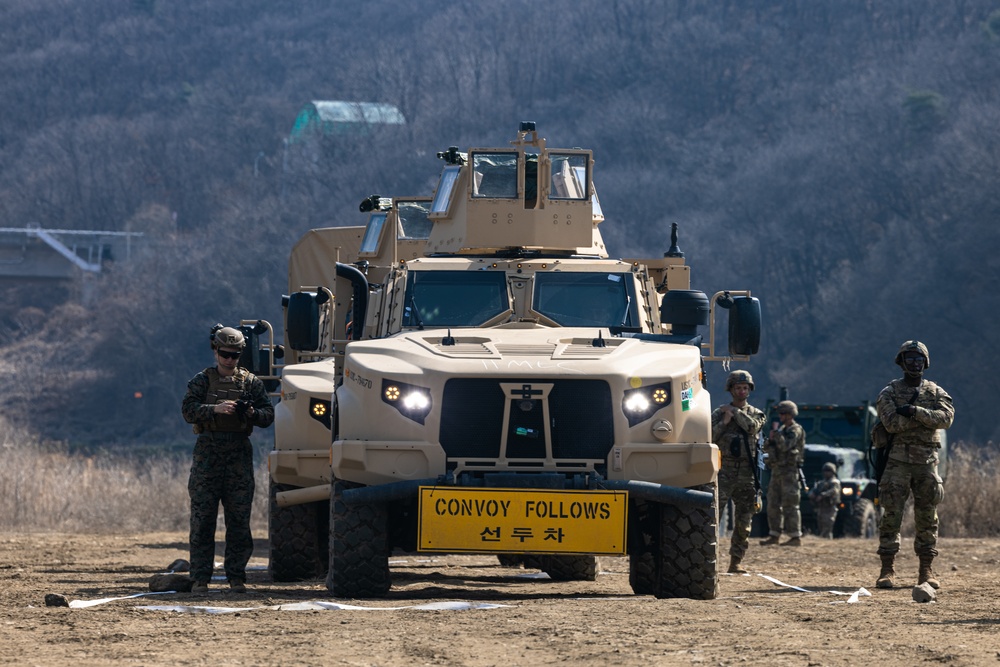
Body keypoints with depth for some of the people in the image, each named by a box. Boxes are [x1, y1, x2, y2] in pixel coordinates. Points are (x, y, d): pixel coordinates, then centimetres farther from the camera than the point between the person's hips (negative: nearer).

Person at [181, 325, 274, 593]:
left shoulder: (251, 382, 11)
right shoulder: (202, 380, 5)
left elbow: (268, 415, 6)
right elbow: (188, 410, -8)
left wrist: (252, 413, -15)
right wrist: (216, 409, -22)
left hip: (239, 455, 2)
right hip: (208, 453, -2)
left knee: (239, 520, 2)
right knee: (202, 518, -3)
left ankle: (237, 578, 7)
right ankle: (200, 579, -1)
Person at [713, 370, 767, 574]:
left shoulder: (756, 414, 11)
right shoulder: (719, 413, 7)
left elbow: (752, 427, -11)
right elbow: (709, 437, -2)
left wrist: (733, 411, -4)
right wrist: (724, 422, -12)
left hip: (746, 473, 3)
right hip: (724, 471, -2)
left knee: (743, 522, 5)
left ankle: (736, 562, 11)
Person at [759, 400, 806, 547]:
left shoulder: (795, 430, -8)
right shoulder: (782, 429, 18)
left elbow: (785, 446, -24)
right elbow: (767, 448, 17)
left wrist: (776, 433, -14)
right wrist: (771, 439, -2)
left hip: (789, 471, -9)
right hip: (777, 471, 9)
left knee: (789, 505, -11)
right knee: (773, 504, 10)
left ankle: (796, 537, -11)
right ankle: (774, 536, 15)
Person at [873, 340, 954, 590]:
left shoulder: (936, 392, 11)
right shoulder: (889, 393, 4)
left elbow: (946, 417, -9)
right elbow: (892, 423, -13)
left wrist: (915, 412, -17)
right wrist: (925, 417, -10)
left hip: (927, 461, 2)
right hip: (898, 460, -2)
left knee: (927, 517, 3)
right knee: (891, 514, -7)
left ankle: (926, 570, 9)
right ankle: (887, 570, -5)